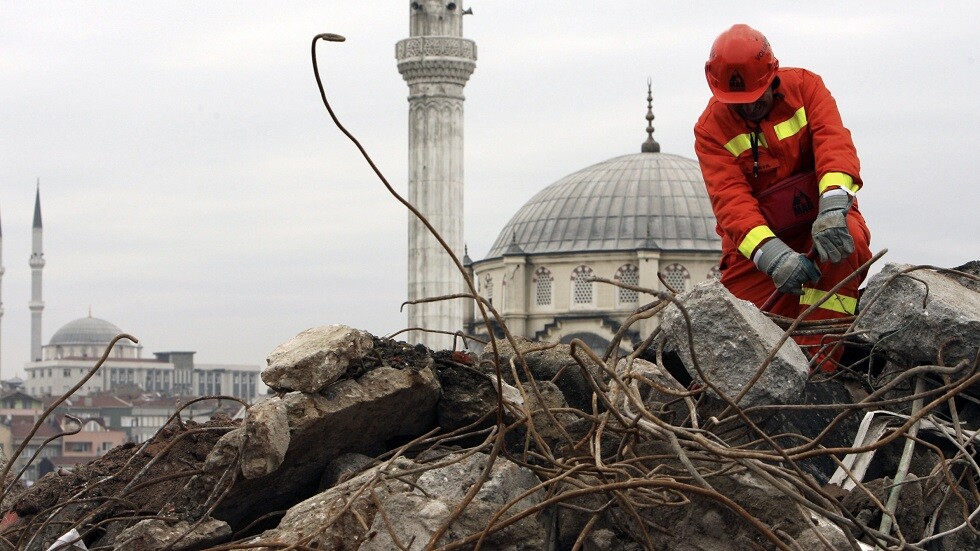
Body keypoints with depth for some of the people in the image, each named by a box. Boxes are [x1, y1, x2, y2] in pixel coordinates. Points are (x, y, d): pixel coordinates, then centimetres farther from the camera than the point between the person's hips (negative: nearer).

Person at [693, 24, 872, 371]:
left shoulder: (804, 86, -5)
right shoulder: (711, 129, -6)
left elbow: (833, 141, -22)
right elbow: (730, 198, -20)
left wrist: (833, 207, -43)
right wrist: (772, 254, -39)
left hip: (819, 219, -1)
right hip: (757, 241, 1)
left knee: (847, 242, -36)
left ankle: (816, 364, -33)